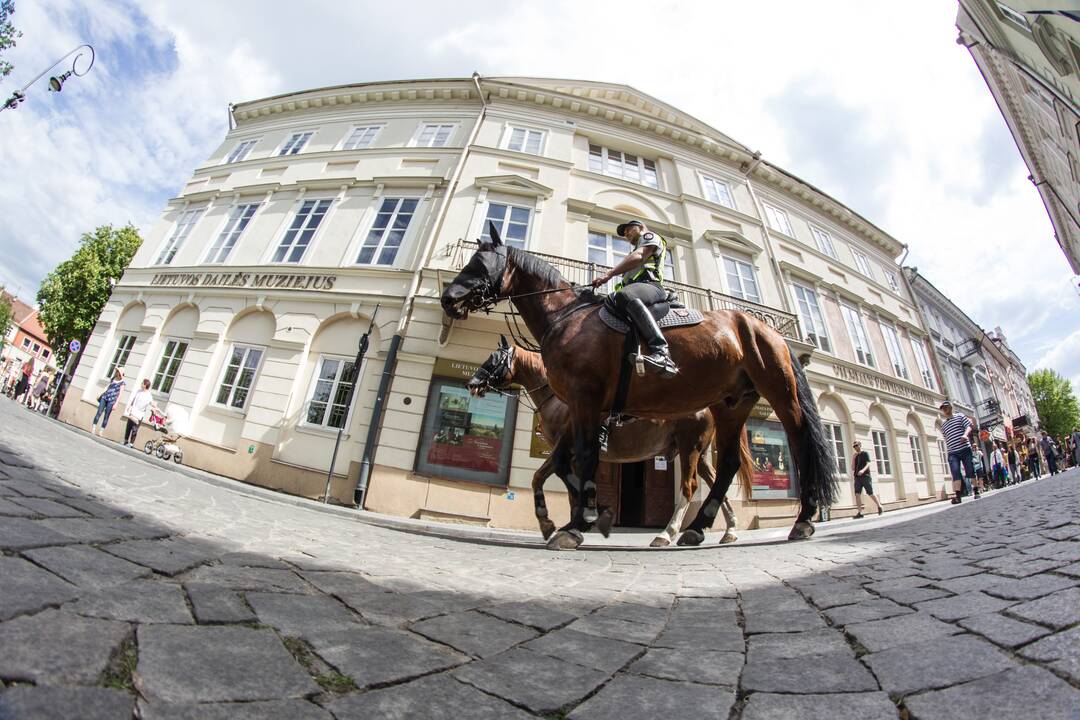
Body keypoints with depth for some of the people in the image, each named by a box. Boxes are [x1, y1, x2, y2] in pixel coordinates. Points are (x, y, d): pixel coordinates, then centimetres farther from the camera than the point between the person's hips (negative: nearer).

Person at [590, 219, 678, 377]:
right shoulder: (637, 248, 43)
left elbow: (638, 256, -4)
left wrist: (609, 274, -11)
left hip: (649, 285, -10)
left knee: (625, 295, -41)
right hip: (635, 289, 10)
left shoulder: (649, 236, 18)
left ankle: (661, 354, -56)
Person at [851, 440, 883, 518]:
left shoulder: (865, 454, 6)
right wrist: (853, 458, 5)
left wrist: (863, 470, -27)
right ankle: (859, 512, -10)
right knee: (857, 494, -8)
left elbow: (868, 464, -8)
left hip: (865, 476, -4)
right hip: (857, 477, 4)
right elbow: (853, 468, 15)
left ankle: (879, 506, 25)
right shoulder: (855, 457, 20)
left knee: (870, 494, 0)